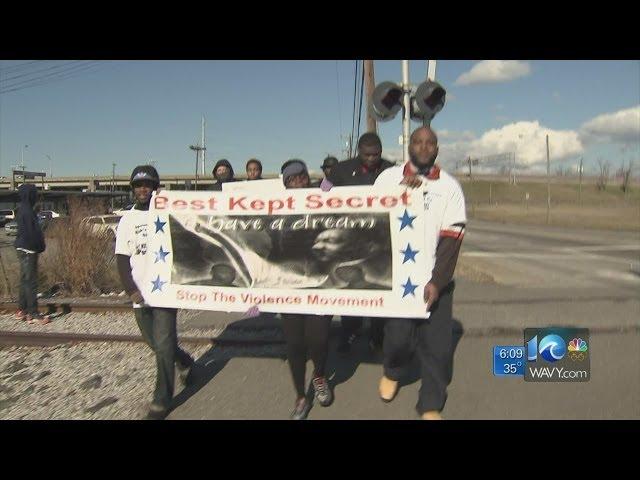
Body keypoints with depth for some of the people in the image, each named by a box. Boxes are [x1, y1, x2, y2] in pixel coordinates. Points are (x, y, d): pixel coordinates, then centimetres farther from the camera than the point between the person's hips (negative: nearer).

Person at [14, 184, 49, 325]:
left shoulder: (22, 210, 12)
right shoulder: (27, 211, -18)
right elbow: (32, 232, -19)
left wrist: (39, 246, 15)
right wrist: (39, 247, -8)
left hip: (23, 249, 10)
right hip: (28, 250, -10)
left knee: (25, 280, 16)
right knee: (31, 282, -6)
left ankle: (22, 311, 25)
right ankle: (33, 314, -1)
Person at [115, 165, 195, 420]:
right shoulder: (127, 219, 8)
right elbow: (122, 258, 5)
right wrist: (131, 290, -6)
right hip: (140, 294, 4)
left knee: (163, 346, -5)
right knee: (155, 343, 15)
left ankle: (162, 401, 9)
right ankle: (184, 361, 43)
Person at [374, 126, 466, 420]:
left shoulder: (449, 186, 3)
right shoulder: (389, 177, 4)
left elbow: (452, 238, -3)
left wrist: (436, 282, -11)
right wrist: (401, 189, -13)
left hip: (435, 281, 1)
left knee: (437, 345, 2)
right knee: (397, 335, 3)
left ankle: (431, 406, 21)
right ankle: (392, 372, 37)